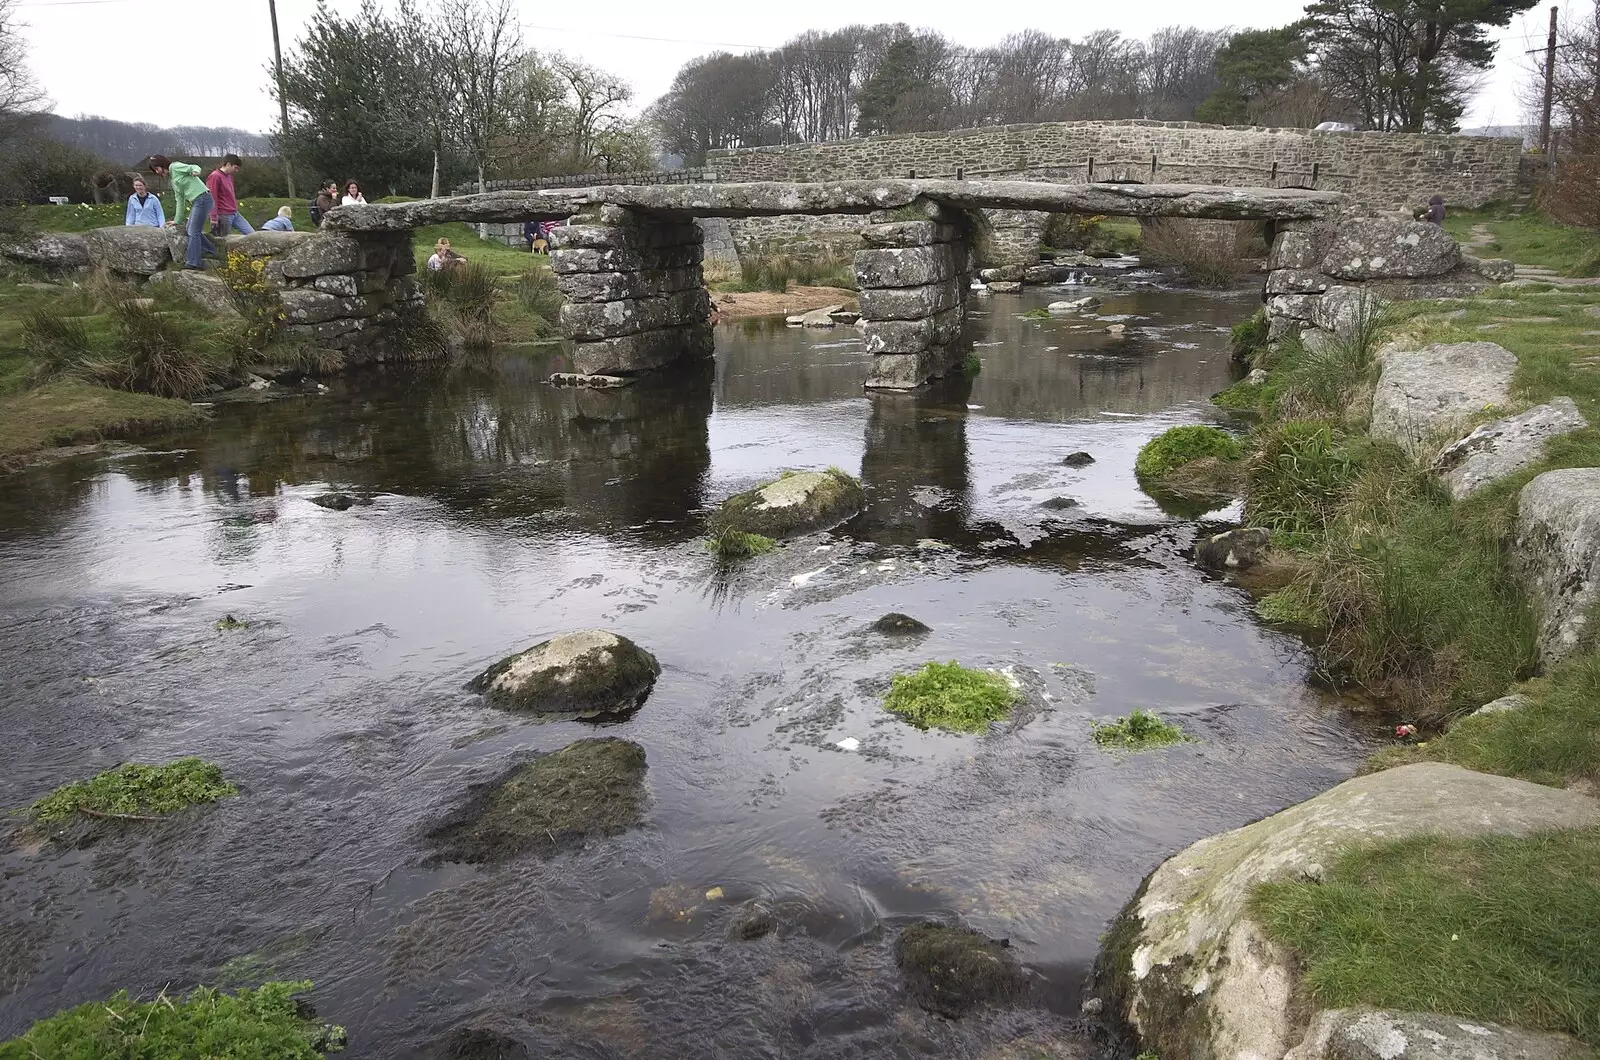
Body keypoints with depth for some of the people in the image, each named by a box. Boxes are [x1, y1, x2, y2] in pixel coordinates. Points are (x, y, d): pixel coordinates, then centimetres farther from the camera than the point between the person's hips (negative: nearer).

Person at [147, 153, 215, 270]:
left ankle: (193, 262, -6)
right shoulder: (172, 179, 24)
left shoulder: (175, 167, -1)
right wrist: (177, 220, 26)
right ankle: (211, 250, 26)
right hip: (195, 202, 10)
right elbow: (180, 200, 26)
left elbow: (194, 167, -15)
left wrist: (195, 171, -40)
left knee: (193, 232, -9)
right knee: (190, 230, 17)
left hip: (202, 198, -10)